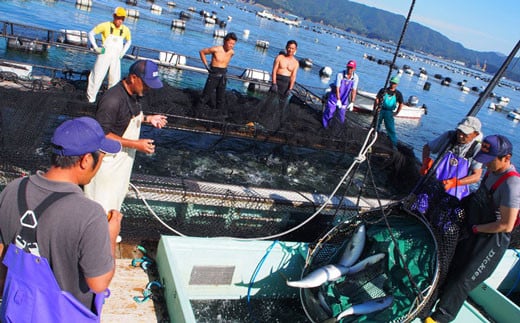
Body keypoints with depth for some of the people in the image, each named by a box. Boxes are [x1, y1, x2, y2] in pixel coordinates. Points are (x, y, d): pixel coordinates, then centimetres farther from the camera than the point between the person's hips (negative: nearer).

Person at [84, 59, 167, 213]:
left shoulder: (134, 94, -1)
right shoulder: (113, 99, -29)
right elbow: (102, 134, -28)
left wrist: (148, 118, 2)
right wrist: (136, 144, -30)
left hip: (124, 157, 9)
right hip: (109, 160, -9)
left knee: (117, 195, 26)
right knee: (102, 203, 6)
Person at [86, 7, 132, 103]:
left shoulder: (125, 30, 1)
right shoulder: (105, 26, -9)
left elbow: (129, 41, 21)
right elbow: (91, 33, 0)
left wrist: (123, 52, 10)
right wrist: (95, 47, -6)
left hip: (116, 58, 3)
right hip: (104, 55, -3)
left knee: (115, 79, 7)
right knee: (97, 77, -2)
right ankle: (90, 98, 9)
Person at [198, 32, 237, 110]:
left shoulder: (232, 52, -1)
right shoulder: (216, 49, -15)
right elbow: (202, 52, -3)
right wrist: (206, 65, -5)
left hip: (223, 77, 4)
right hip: (213, 75, -4)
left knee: (221, 98, 10)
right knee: (206, 96, -1)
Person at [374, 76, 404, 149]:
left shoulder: (398, 93, 4)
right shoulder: (383, 90, 2)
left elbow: (401, 104, 11)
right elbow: (377, 99, -2)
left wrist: (397, 112, 4)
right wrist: (375, 109, -11)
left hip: (389, 113, -1)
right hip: (380, 110, 1)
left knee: (391, 128, -4)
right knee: (375, 125, 7)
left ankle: (394, 145, 0)